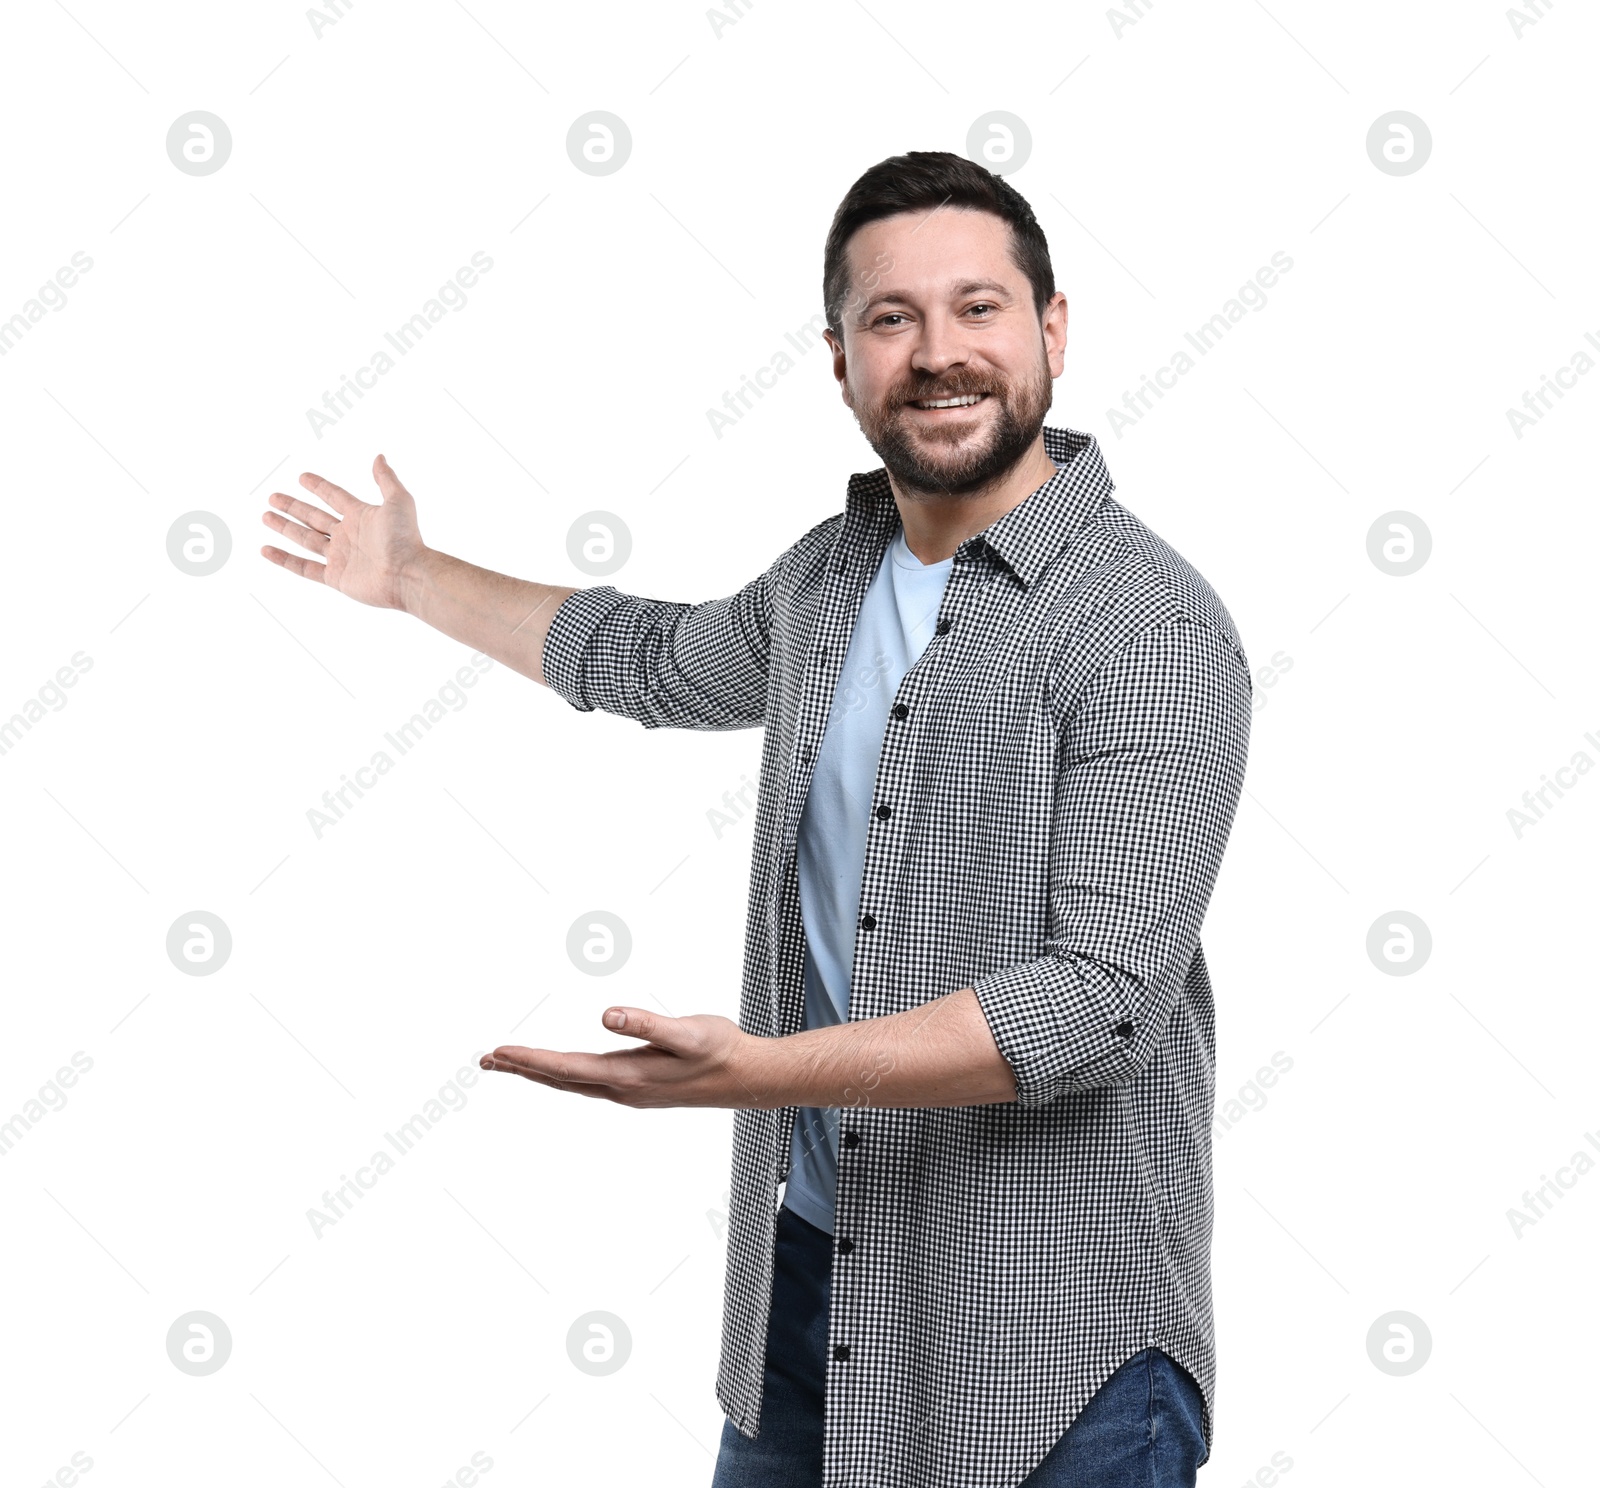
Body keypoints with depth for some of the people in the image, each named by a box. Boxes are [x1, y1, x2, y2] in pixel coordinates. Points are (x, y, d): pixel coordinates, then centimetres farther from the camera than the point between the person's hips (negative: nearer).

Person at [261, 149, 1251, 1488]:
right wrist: (415, 579, 34)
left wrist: (753, 1070, -31)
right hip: (804, 1257, 7)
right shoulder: (833, 570, 6)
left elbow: (1100, 996, -25)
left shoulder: (1153, 630, -18)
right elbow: (664, 661, 27)